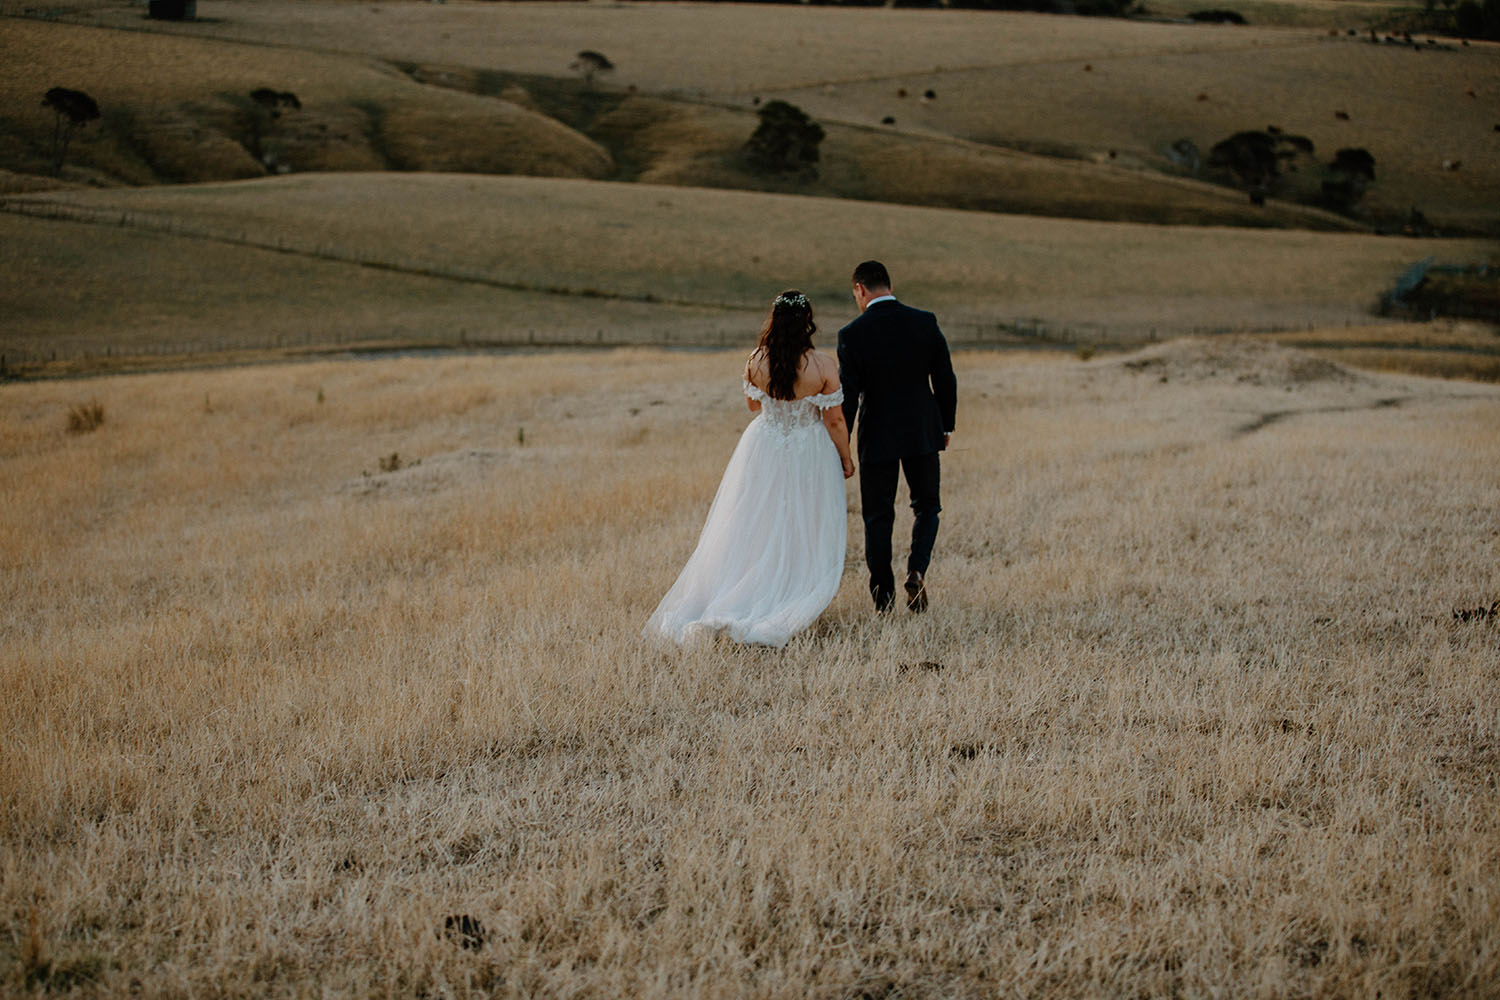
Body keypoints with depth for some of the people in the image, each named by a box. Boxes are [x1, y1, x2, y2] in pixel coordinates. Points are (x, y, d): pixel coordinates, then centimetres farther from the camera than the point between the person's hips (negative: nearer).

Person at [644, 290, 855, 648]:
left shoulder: (757, 361, -11)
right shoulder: (823, 366, -18)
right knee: (804, 541, 12)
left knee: (755, 534, 13)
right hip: (808, 457, -3)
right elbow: (835, 420, -10)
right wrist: (846, 459, 4)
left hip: (763, 451, 3)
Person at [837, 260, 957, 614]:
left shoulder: (853, 334, -12)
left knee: (878, 517, 9)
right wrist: (946, 425, 14)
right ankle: (917, 569, -5)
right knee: (927, 505, 18)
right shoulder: (925, 323, -4)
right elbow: (945, 379, 0)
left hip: (877, 438, -2)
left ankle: (883, 596, 11)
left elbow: (847, 396, -11)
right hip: (922, 432, 2)